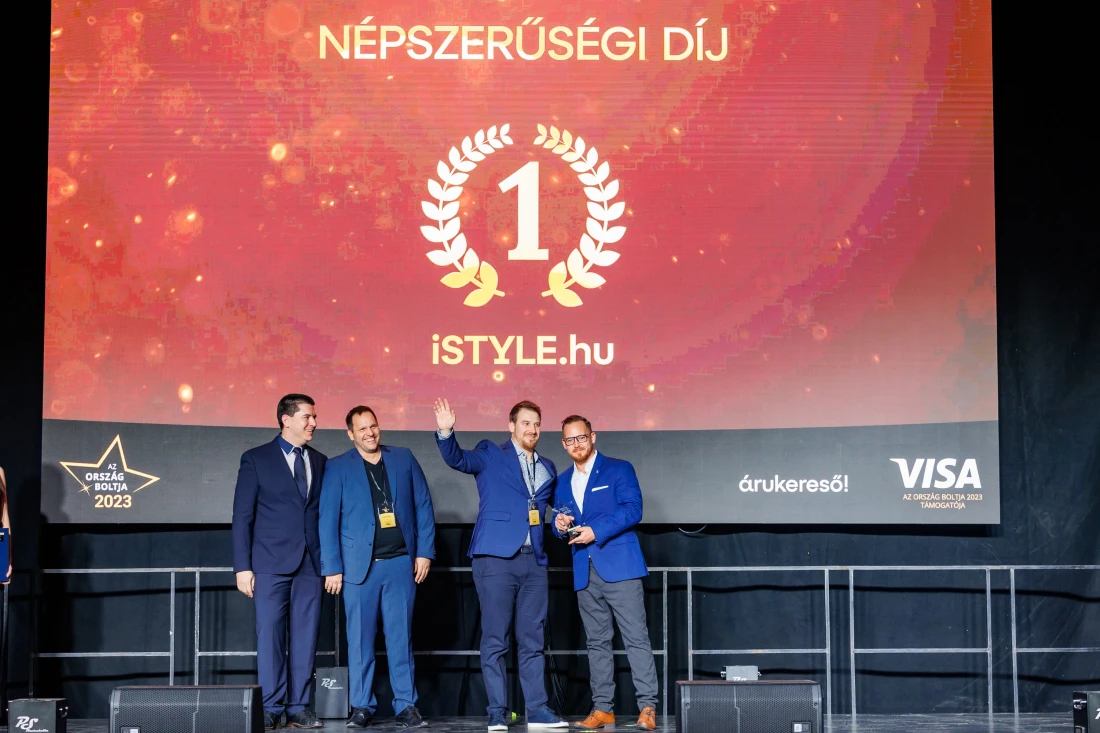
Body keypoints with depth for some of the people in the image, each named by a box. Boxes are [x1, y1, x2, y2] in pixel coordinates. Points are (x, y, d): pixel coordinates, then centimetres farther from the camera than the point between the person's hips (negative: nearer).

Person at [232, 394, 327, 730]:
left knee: (305, 636, 1)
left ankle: (299, 708, 6)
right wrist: (242, 567, -7)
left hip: (310, 564, 3)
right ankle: (271, 708, 0)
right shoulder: (256, 459, 2)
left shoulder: (320, 462, 13)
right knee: (270, 635, -4)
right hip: (271, 563, -3)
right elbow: (242, 517, -1)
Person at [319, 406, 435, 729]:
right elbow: (328, 520, 1)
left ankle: (406, 706, 7)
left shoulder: (403, 458, 9)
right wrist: (332, 568, -4)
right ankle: (362, 707, 8)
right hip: (359, 565, -1)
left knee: (401, 638, 3)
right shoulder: (338, 468, 3)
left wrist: (424, 552, 3)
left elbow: (423, 506, 10)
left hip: (401, 562, 1)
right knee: (360, 640, 2)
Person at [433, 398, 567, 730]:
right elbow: (457, 459, -11)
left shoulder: (548, 468, 19)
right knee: (495, 640, -3)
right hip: (496, 558, -5)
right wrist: (446, 432, -26)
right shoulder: (490, 455, 5)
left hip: (533, 561, 5)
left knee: (533, 640, 6)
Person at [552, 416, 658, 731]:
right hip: (585, 573, 5)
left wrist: (596, 531, -18)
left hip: (620, 566, -5)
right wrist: (560, 525, -3)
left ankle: (648, 707, -9)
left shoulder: (618, 469, 1)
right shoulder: (562, 481, 18)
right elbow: (561, 521, 21)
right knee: (597, 642, 7)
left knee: (636, 637, -8)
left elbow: (633, 509, -10)